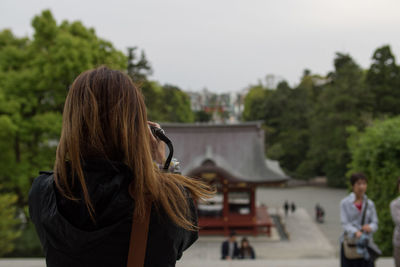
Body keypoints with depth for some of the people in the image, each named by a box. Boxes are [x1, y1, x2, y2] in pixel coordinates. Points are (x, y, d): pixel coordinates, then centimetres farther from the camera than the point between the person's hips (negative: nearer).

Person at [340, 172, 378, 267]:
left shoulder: (370, 204, 7)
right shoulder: (345, 203, -3)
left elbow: (375, 223, 4)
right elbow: (345, 224, -10)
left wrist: (370, 227, -20)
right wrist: (356, 232, -28)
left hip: (366, 243, 2)